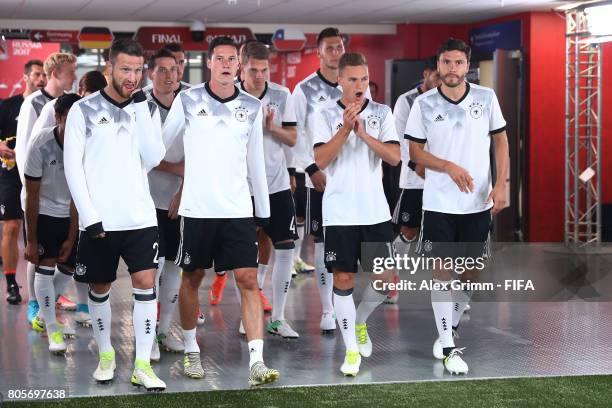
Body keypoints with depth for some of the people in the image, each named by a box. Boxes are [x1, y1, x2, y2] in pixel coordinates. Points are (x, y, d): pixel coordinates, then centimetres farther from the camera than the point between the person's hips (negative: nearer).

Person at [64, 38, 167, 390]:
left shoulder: (146, 109, 7)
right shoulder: (84, 110, -2)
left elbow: (153, 159, -5)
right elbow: (72, 166, -5)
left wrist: (141, 109, -10)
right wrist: (90, 216, -11)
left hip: (140, 217, 2)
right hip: (98, 220, -2)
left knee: (146, 283, -6)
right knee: (100, 288, 9)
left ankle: (143, 365, -2)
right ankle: (106, 354, 28)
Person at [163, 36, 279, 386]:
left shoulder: (252, 107, 5)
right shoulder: (187, 101, -3)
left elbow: (256, 160, 12)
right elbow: (163, 146, 7)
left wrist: (264, 209, 14)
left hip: (239, 209, 1)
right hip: (197, 209, -1)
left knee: (249, 280, -6)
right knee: (192, 278, 9)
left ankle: (257, 363, -8)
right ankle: (191, 350, 27)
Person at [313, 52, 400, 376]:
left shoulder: (382, 113, 5)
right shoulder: (327, 116, 1)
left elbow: (394, 157, -6)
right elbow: (321, 160, -11)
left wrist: (364, 133, -17)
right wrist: (345, 128, -21)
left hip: (376, 211, 2)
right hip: (339, 212, -2)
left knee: (384, 279, 1)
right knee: (343, 278, 0)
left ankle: (359, 322, 30)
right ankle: (351, 349, 10)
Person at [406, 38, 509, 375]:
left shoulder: (486, 98, 0)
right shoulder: (424, 104, -4)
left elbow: (500, 141, 6)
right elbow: (414, 150, -1)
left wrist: (501, 184, -4)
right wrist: (450, 167, -15)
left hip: (479, 202, 2)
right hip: (439, 203, -2)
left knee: (470, 269, 10)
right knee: (443, 270, -4)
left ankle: (451, 326, 32)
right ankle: (448, 347, 0)